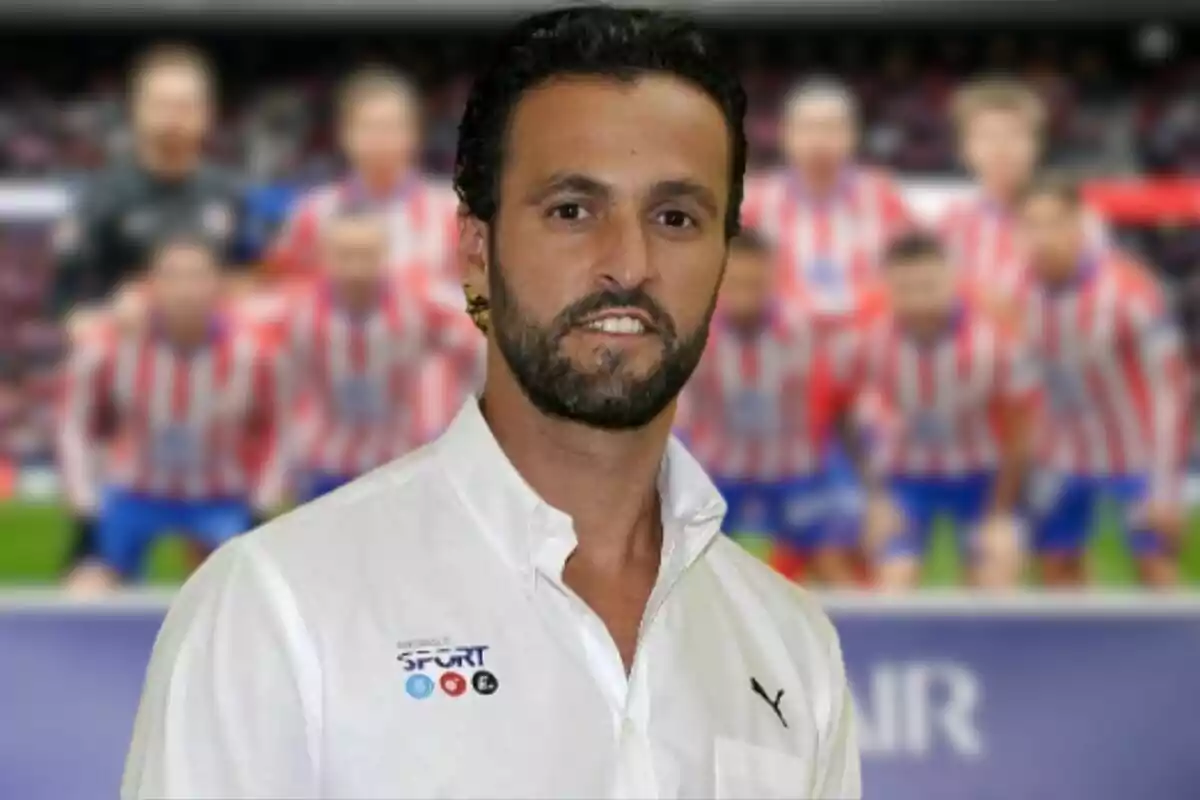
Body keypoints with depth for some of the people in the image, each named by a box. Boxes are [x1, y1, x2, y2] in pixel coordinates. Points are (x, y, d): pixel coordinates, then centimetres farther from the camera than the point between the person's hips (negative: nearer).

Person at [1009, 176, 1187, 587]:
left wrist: (1166, 487, -20)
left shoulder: (1127, 288, -23)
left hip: (1137, 451, -5)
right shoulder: (1025, 291, -8)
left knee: (1156, 568, -9)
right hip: (1065, 455, 5)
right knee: (1056, 566, 5)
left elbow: (1169, 387, -18)